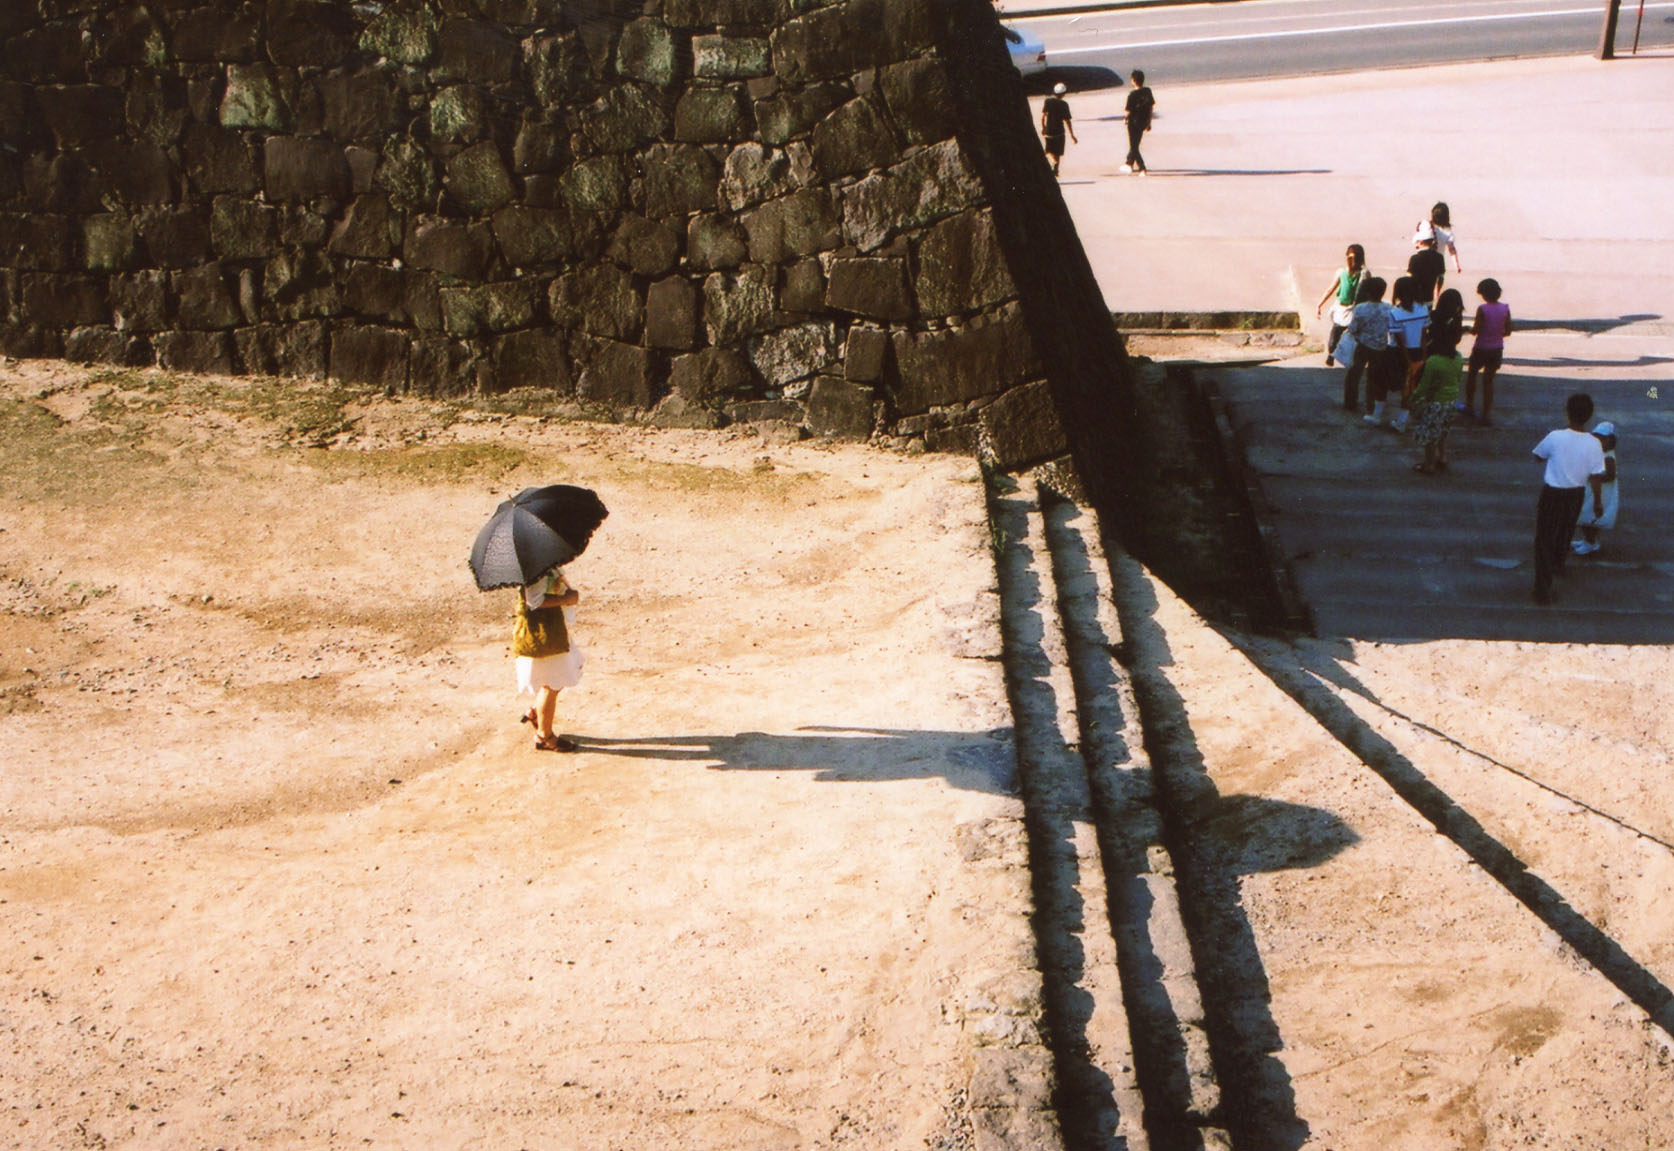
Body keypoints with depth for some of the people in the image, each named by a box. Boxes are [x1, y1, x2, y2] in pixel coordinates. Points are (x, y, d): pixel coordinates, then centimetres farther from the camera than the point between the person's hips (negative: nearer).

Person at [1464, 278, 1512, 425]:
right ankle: (1485, 414, 12)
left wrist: (1470, 327, 5)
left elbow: (1475, 331, -17)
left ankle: (1469, 406, 29)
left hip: (1481, 348, -4)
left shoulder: (1482, 309, -18)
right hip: (1497, 349, 4)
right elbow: (1508, 331, 0)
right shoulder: (1505, 309, -5)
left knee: (1471, 374, 21)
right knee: (1489, 380, 11)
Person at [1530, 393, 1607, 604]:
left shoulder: (1555, 438, -21)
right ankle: (1558, 564, 56)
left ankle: (1543, 589, 0)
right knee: (1566, 532, 29)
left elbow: (1538, 456, -4)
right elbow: (1595, 476, -10)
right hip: (1576, 495, 4)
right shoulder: (1593, 444, -15)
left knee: (1544, 540, 5)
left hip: (1552, 494, -4)